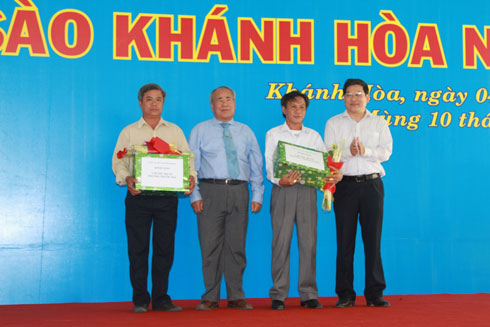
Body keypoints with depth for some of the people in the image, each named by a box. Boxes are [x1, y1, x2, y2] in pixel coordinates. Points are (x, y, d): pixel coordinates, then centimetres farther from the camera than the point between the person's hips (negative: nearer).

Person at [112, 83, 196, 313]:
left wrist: (191, 176, -10)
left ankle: (161, 298, 10)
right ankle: (140, 300, 5)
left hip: (167, 197, 1)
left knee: (165, 248, 2)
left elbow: (187, 158, 10)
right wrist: (126, 178, -16)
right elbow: (118, 161, 4)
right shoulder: (129, 132, 11)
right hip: (138, 196, -1)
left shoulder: (175, 131, 15)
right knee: (138, 249, -2)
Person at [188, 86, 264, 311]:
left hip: (239, 191, 2)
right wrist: (195, 196, -6)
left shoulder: (246, 132, 16)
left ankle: (236, 296, 10)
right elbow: (192, 165, 4)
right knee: (210, 245, -2)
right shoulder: (200, 131, 9)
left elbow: (256, 166, 14)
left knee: (237, 245, 3)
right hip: (211, 191, -2)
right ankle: (210, 297, 6)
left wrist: (257, 195, 5)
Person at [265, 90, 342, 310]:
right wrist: (280, 180, -23)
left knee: (308, 241, -1)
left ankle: (308, 294, 4)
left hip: (307, 190, 2)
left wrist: (335, 174, -15)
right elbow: (269, 165, -2)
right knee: (281, 241, -4)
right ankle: (278, 295, 1)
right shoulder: (273, 134, 9)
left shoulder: (314, 136, 17)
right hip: (283, 190, -2)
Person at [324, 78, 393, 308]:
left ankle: (375, 293, 6)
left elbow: (386, 152, 0)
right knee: (345, 240, -1)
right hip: (345, 185, 0)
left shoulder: (379, 123, 12)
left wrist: (365, 150, -16)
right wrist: (348, 151, -19)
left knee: (373, 239, 0)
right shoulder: (333, 123, 10)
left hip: (372, 184, 0)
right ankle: (345, 294, 5)